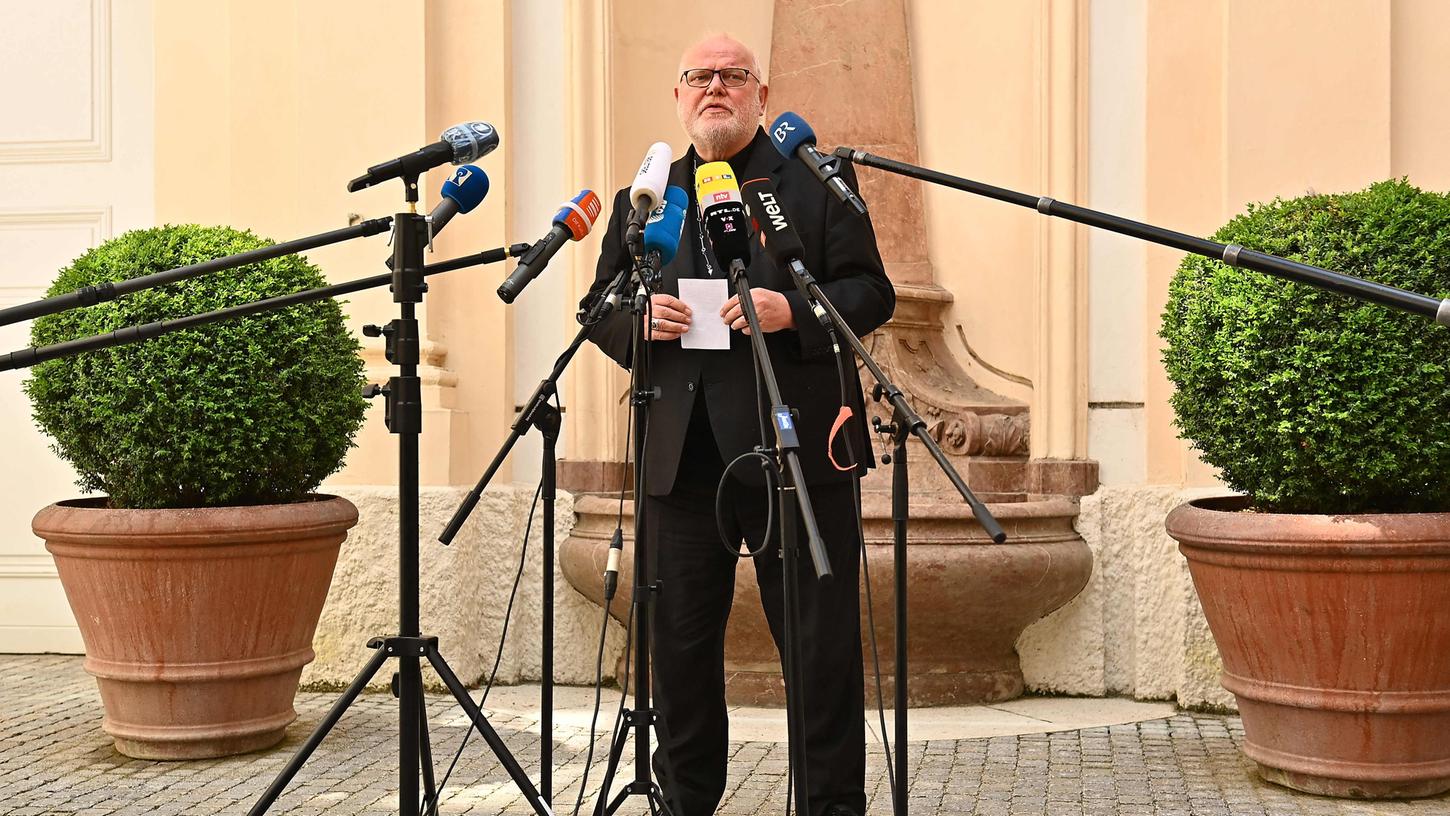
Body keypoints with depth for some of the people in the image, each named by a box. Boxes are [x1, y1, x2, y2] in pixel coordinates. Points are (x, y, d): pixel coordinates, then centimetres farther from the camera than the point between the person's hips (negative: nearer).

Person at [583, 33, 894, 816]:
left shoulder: (819, 184, 6)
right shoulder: (641, 201, 16)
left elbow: (872, 293, 0)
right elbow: (599, 310, 16)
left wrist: (794, 310, -17)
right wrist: (640, 319, -7)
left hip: (796, 449, -3)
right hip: (681, 455, 3)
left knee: (822, 642, 1)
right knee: (679, 641, 9)